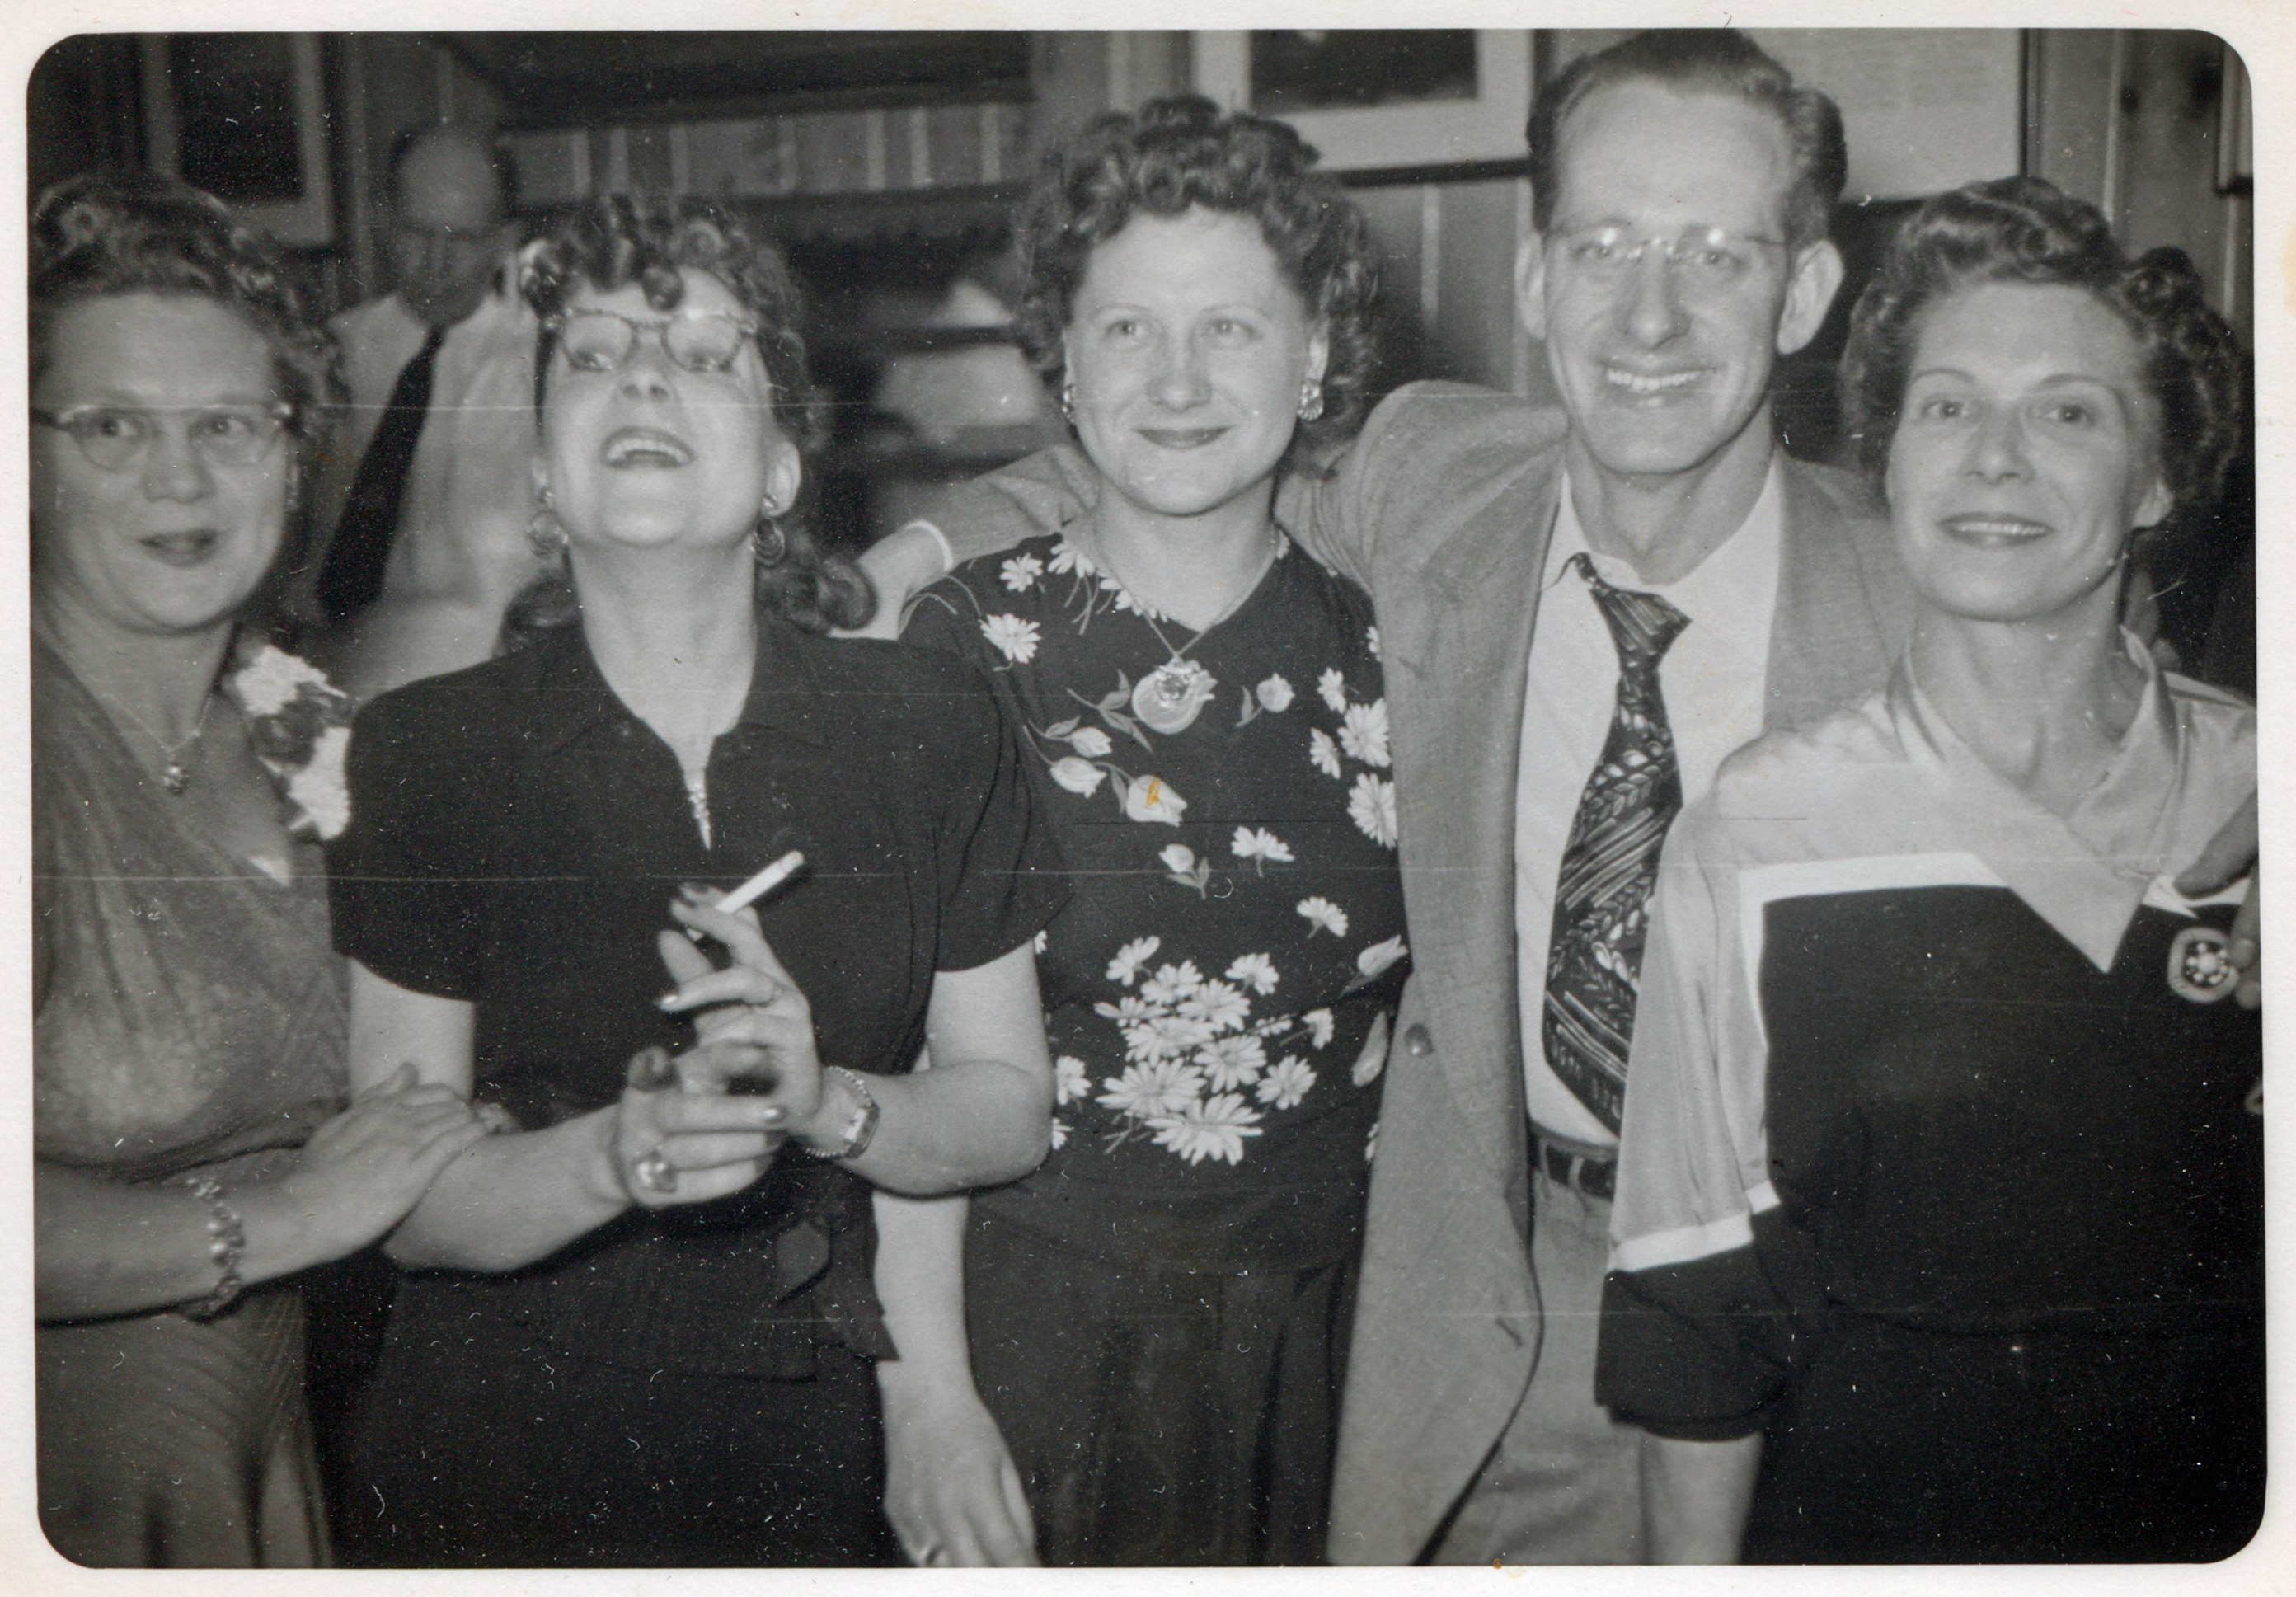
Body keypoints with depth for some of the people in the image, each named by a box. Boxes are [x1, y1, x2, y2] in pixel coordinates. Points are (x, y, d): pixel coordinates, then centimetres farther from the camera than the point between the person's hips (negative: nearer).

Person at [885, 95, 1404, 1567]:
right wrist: (921, 1380, -9)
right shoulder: (963, 646, -8)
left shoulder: (1381, 653, 0)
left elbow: (1436, 1017, 8)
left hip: (1331, 1330, 3)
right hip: (1035, 1318, -2)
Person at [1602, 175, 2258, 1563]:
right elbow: (1694, 1311, -6)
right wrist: (1696, 1567, -5)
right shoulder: (1755, 836, -12)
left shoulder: (2262, 805, -6)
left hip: (2213, 1517, 2)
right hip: (1859, 1522, -1)